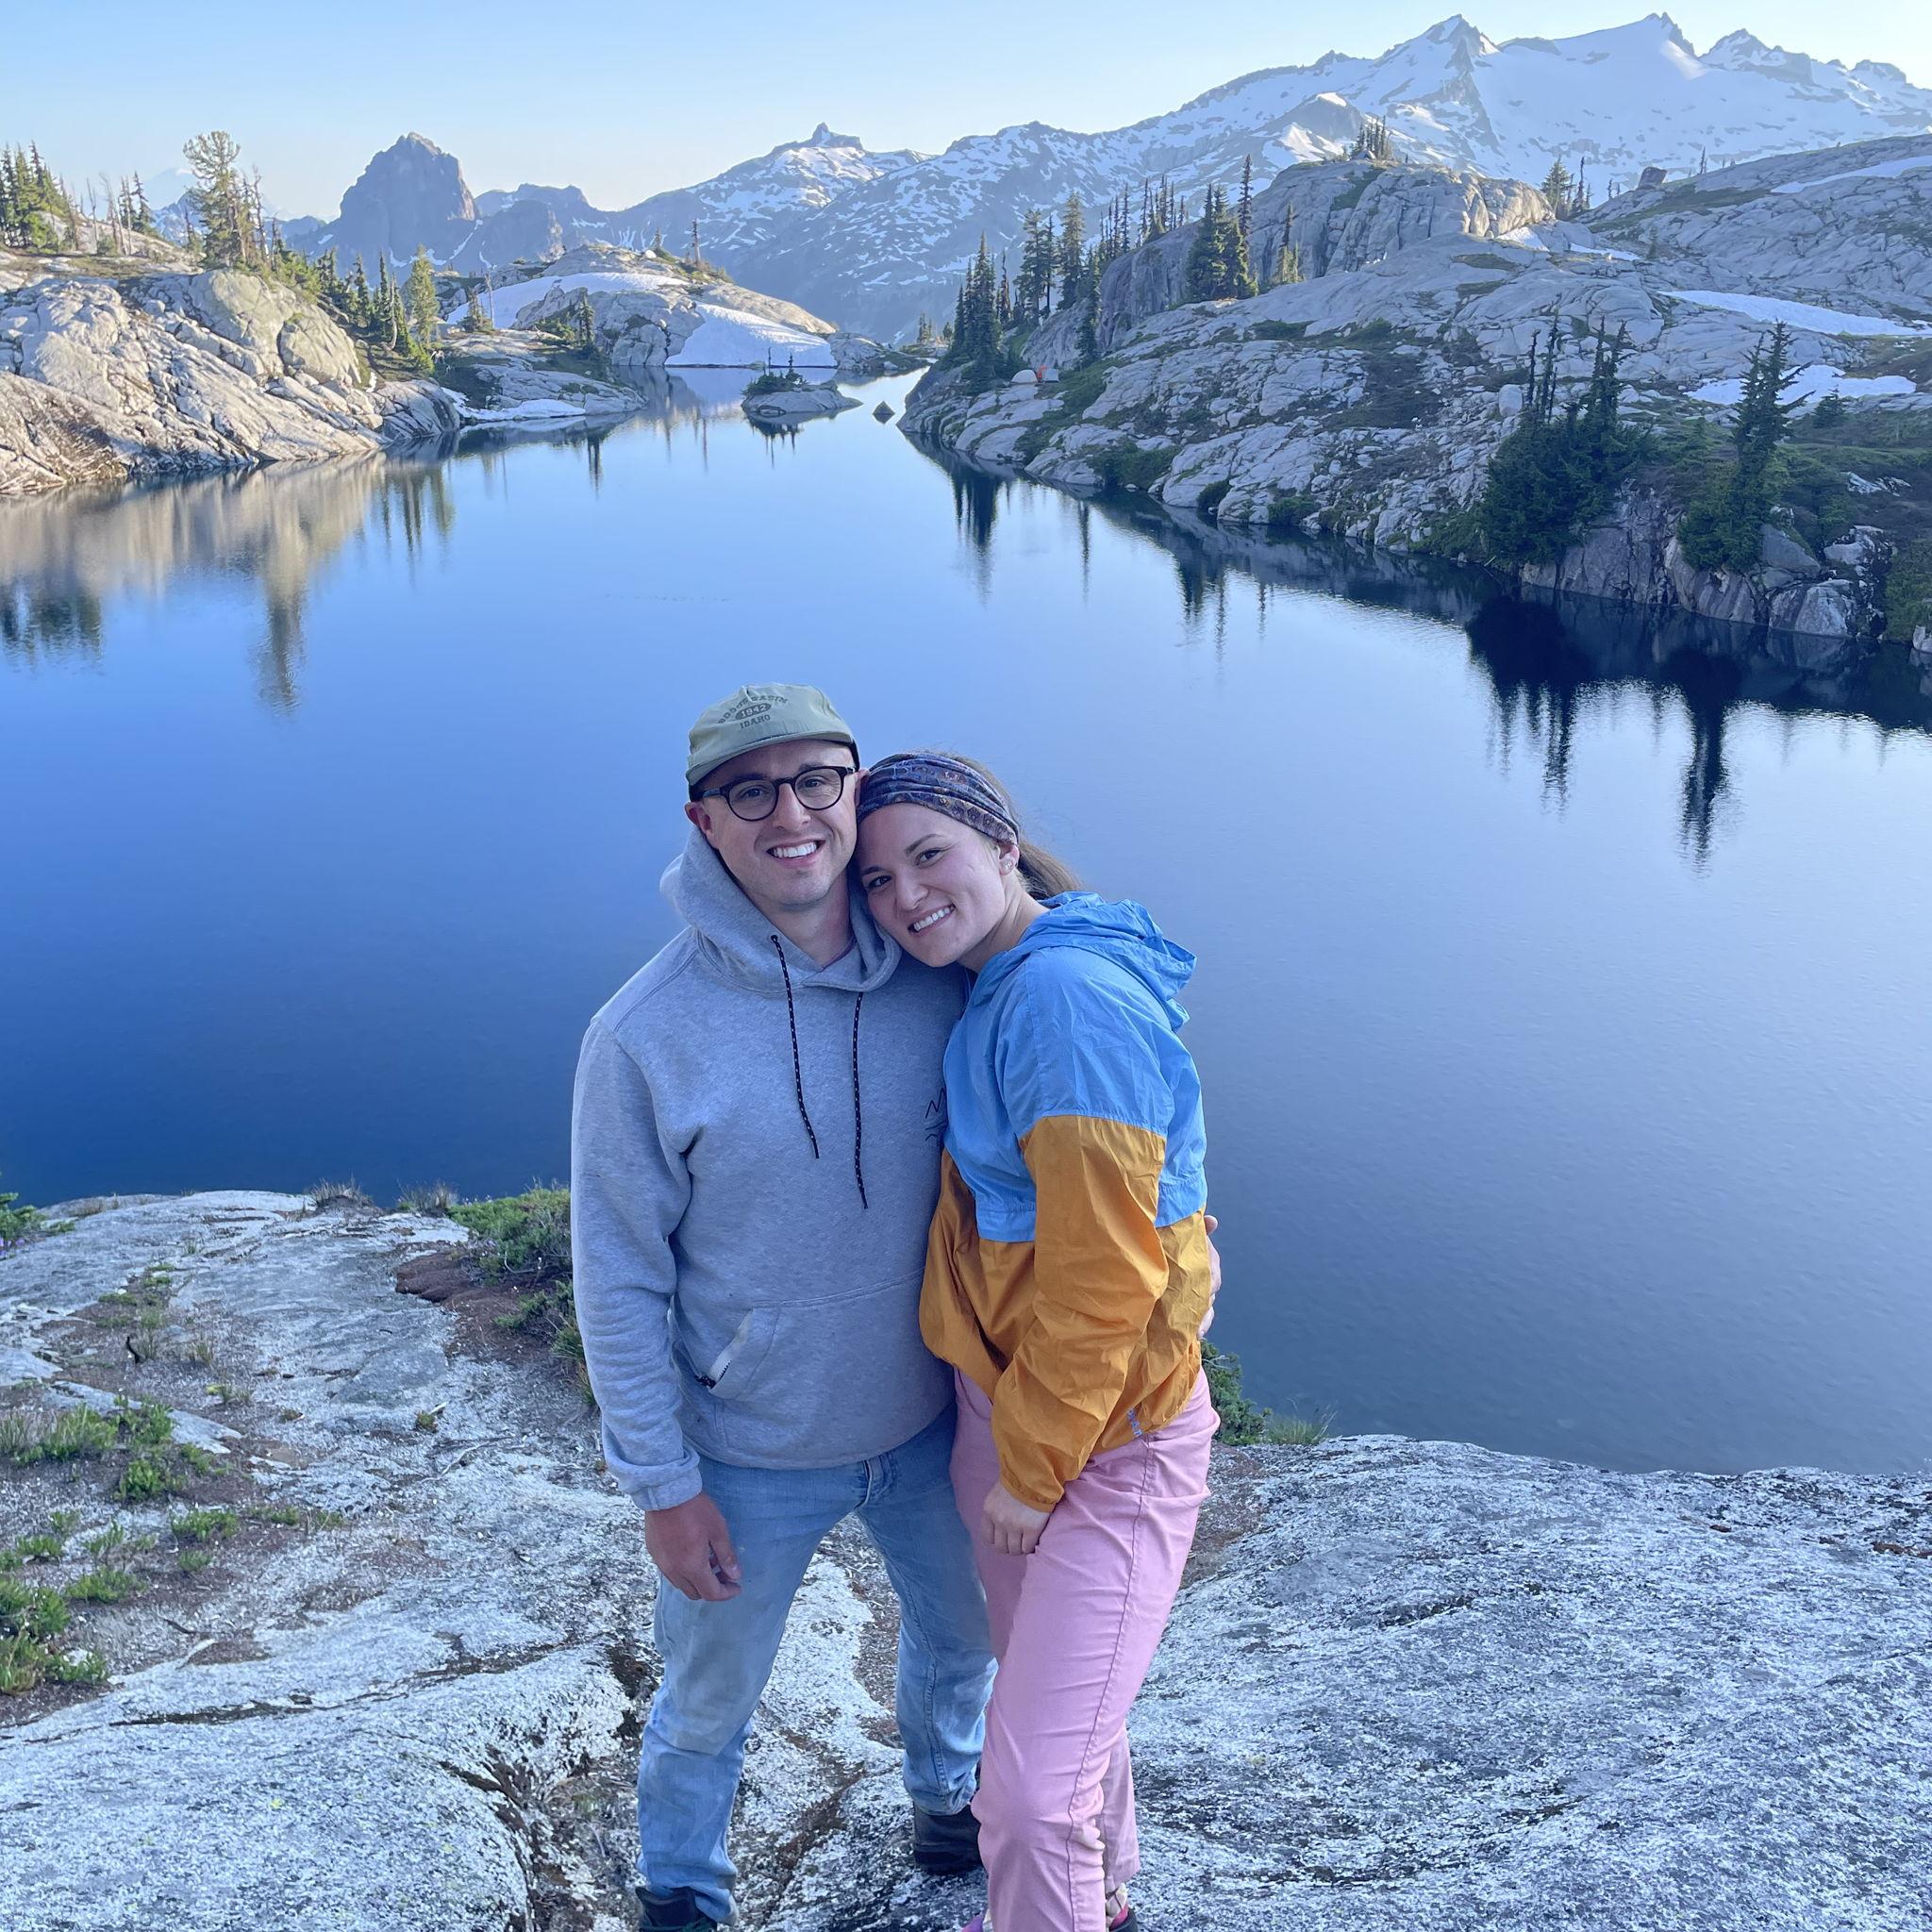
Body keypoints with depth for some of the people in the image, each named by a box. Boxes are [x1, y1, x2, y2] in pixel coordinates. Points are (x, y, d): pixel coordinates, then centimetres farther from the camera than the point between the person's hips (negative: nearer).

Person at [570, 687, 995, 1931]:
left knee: (963, 1635, 27)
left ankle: (950, 1799, 59)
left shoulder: (937, 979, -13)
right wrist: (662, 1486, -11)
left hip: (929, 1419, 4)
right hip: (751, 1454, -3)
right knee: (709, 1704, 19)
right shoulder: (646, 1034, -22)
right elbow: (620, 1279, -14)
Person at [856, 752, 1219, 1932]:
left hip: (1105, 1433, -9)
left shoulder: (1068, 997, -24)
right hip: (1004, 1401, 9)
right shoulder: (995, 990, 6)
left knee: (1031, 1792, -6)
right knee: (1050, 1696, 27)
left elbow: (1102, 1269, -24)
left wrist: (1033, 1464, -14)